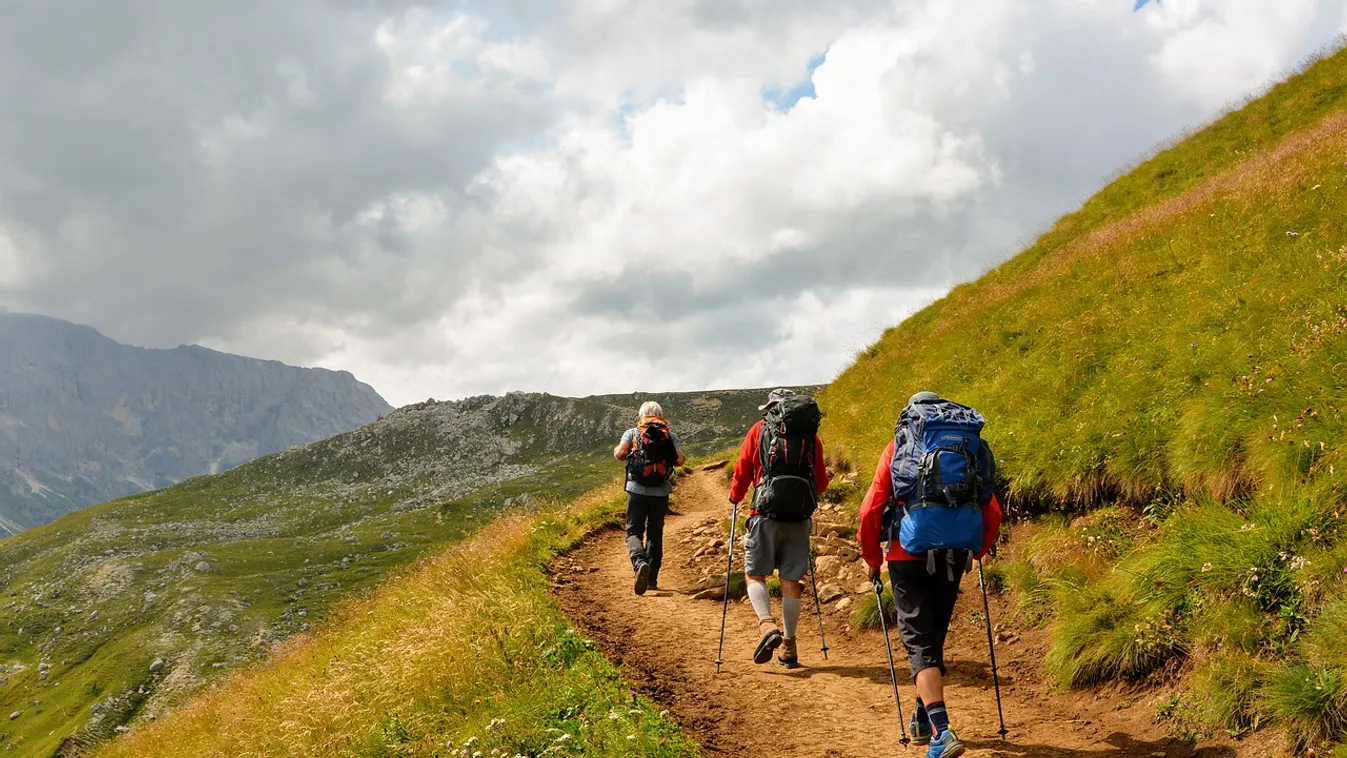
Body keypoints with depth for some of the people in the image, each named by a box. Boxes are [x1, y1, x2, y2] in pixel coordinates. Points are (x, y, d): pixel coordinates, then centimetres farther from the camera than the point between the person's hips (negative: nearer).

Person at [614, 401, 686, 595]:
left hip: (638, 491, -2)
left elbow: (620, 453, -11)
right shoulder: (670, 435, 6)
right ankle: (652, 580, 17)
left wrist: (617, 451, 13)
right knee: (655, 535, 14)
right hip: (661, 492, 2)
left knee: (634, 532, 2)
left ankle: (640, 562, -27)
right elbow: (680, 460, -6)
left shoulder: (632, 433, 3)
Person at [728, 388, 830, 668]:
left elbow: (742, 471, 4)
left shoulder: (760, 430, 4)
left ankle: (767, 625, -15)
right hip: (800, 518, 2)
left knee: (755, 575, 8)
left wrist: (735, 498, 23)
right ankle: (789, 646, 12)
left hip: (767, 514, -2)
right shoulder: (811, 436, 9)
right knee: (791, 581, 8)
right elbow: (821, 483, 12)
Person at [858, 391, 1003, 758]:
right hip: (954, 557, 3)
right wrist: (975, 553, 21)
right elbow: (992, 514, 6)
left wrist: (872, 558, 8)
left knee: (919, 642, -2)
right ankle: (923, 720, 34)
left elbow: (870, 510, -4)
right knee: (934, 636, 21)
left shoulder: (898, 447, 4)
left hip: (909, 557, -3)